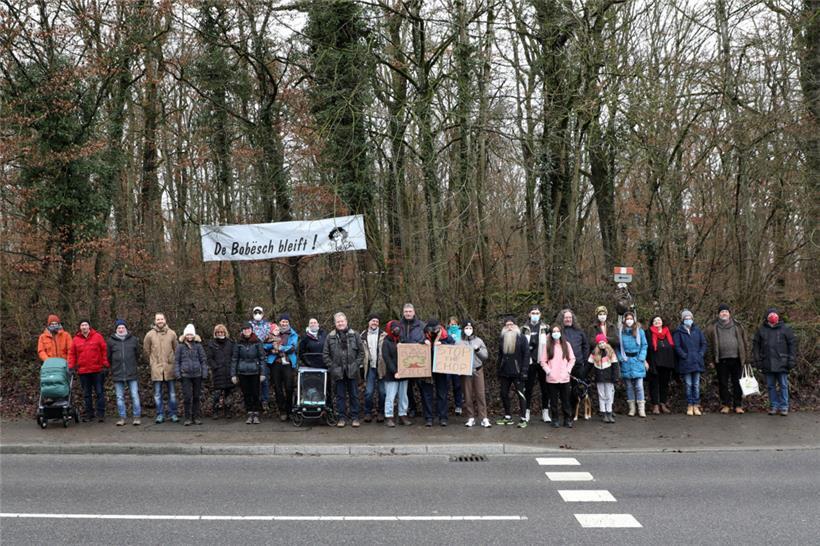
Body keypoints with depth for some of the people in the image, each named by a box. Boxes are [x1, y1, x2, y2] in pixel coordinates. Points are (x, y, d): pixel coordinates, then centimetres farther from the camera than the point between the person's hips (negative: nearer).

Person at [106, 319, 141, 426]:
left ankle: (136, 417, 6)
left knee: (135, 395, -1)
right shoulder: (110, 341, 3)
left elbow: (137, 354, 15)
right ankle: (122, 418, 14)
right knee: (120, 397, 6)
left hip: (132, 373, 0)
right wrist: (114, 366, 11)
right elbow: (108, 357, 11)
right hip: (117, 374, 0)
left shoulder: (133, 340, 5)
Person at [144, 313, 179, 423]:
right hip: (156, 368, 0)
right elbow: (146, 350, 11)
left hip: (169, 367, 0)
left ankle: (173, 414, 14)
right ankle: (160, 415, 11)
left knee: (172, 393, 6)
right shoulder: (150, 334, 0)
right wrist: (153, 361, 11)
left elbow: (176, 349, 10)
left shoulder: (172, 333, 2)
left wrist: (173, 360, 7)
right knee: (157, 393, 3)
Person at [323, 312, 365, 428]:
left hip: (352, 371, -1)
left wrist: (357, 364, -5)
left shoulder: (354, 335, 3)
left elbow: (361, 351, 4)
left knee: (354, 395, 5)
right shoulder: (330, 337, 4)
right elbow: (325, 354, 6)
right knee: (340, 395, 6)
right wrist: (331, 366, -3)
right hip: (338, 372, 1)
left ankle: (355, 417, 12)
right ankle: (342, 417, 14)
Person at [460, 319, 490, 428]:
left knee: (481, 394, -3)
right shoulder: (459, 342, 3)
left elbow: (486, 355, 6)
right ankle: (471, 418, 12)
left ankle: (484, 418, -3)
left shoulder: (479, 341, 7)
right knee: (467, 395, 4)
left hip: (478, 370, 0)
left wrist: (478, 350, -9)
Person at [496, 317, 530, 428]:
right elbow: (500, 355, 14)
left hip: (517, 372, -5)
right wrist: (499, 371, 9)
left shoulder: (522, 338, -3)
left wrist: (524, 371, -15)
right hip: (505, 372, 5)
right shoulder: (502, 339, 11)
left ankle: (523, 419, 1)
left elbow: (526, 355, -8)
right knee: (504, 394, 9)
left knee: (520, 394, -3)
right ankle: (507, 417, 22)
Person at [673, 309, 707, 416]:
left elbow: (704, 343, 12)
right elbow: (677, 346, -5)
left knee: (696, 385, 4)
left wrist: (701, 354, 0)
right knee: (688, 385, -1)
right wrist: (685, 356, -11)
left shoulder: (697, 330, 10)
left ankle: (696, 406, 8)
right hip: (685, 363, -3)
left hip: (697, 362, 3)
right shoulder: (678, 332, 0)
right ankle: (689, 406, 5)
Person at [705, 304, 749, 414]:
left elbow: (744, 342, 11)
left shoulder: (737, 326, 10)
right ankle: (725, 405, 12)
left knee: (737, 383, 3)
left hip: (736, 359, 1)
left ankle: (738, 405, 11)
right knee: (723, 383, 4)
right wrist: (710, 360, -2)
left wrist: (744, 358, 6)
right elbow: (708, 344, 3)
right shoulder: (713, 327, 5)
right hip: (721, 360, -1)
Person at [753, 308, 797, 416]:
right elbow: (756, 345, 8)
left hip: (781, 363, -2)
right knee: (771, 386, 8)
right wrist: (757, 360, 2)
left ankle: (783, 407, 9)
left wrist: (791, 360, -4)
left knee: (783, 386, 2)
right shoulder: (761, 329, 5)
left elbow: (792, 344, 2)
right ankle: (773, 406, 16)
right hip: (767, 364, 2)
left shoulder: (785, 329, 1)